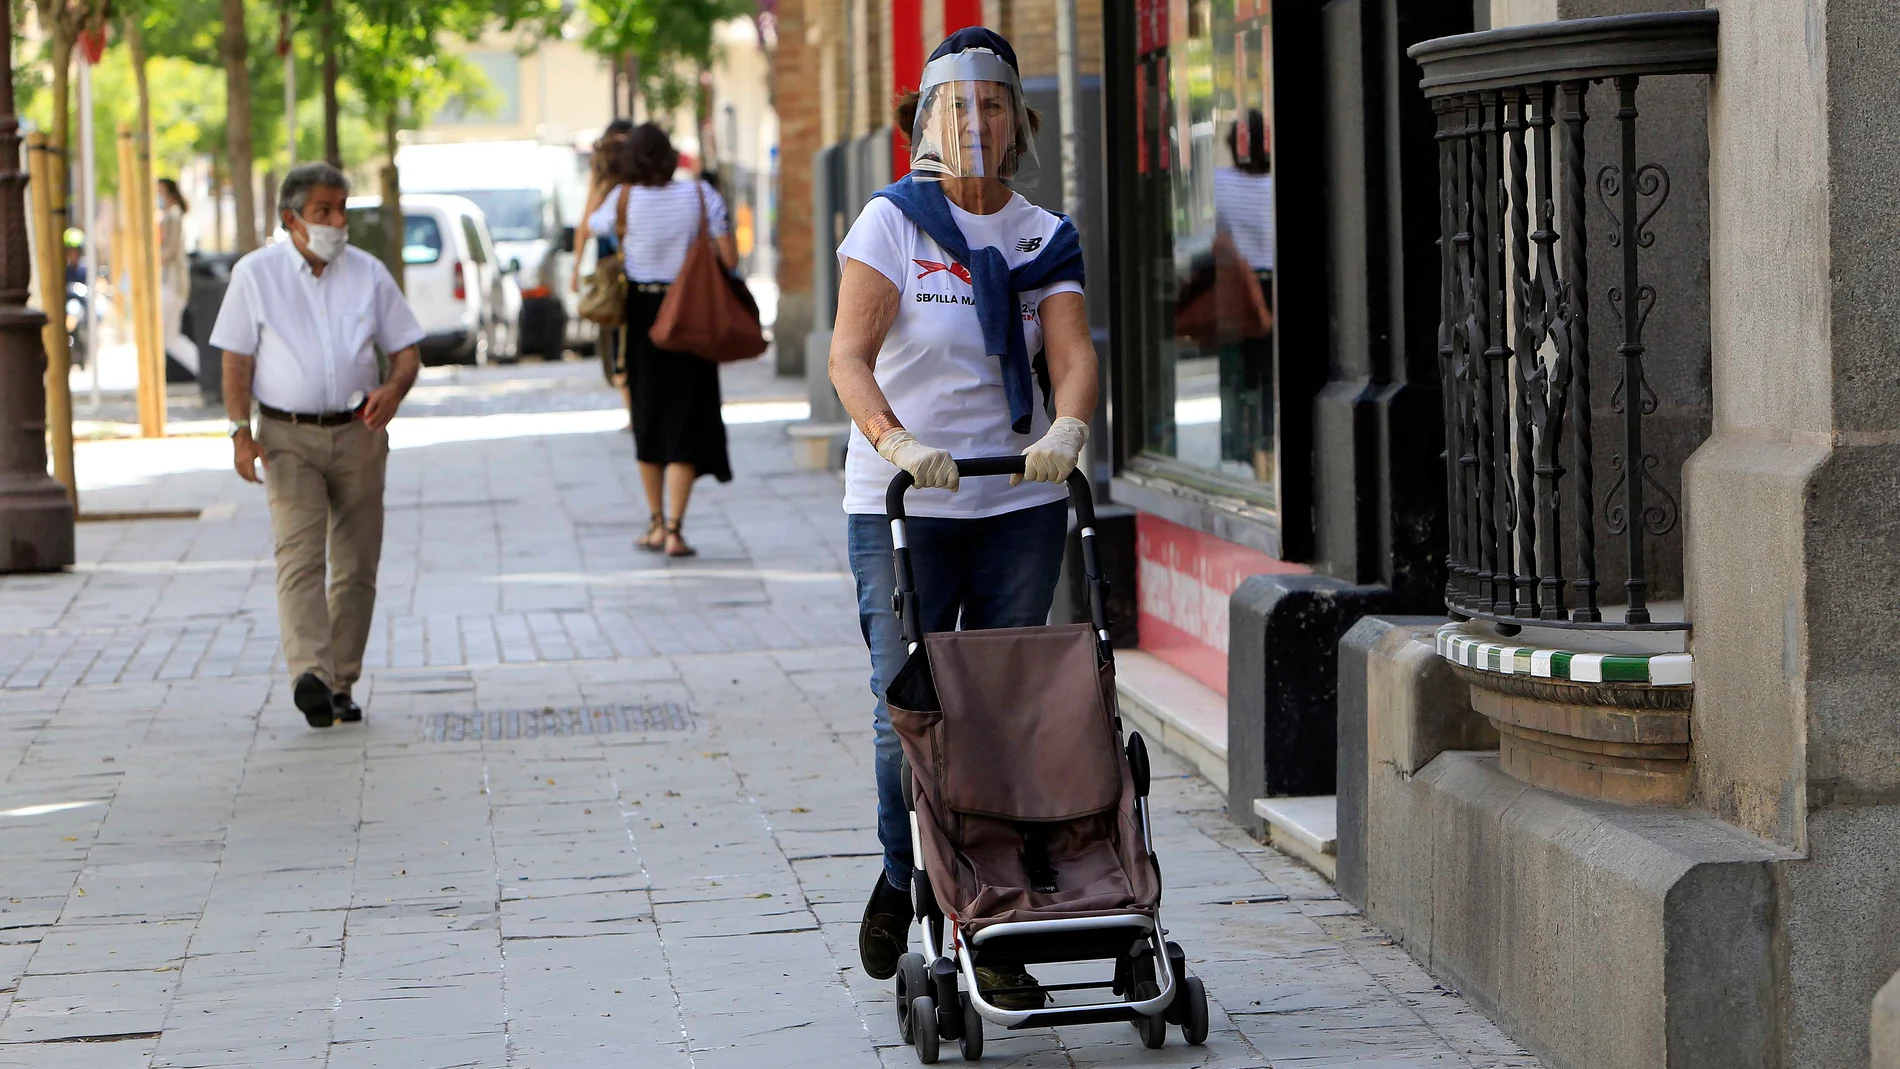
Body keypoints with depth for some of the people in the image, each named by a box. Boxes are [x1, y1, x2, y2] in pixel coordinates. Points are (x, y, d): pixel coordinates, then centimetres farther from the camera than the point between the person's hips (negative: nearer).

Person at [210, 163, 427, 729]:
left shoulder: (369, 274, 7)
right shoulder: (255, 275, 2)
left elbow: (407, 349, 9)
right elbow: (237, 359, 2)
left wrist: (394, 388, -14)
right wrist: (240, 432, -8)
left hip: (358, 433, 3)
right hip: (287, 437, -3)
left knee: (356, 564, 4)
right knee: (299, 555, -17)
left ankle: (340, 682, 13)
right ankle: (310, 677, -31)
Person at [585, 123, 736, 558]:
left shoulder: (623, 198, -6)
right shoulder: (700, 195, -6)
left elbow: (593, 225, 14)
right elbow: (728, 257, -9)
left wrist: (607, 179, 23)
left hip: (640, 314, 1)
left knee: (648, 419, 15)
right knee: (684, 422, 2)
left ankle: (656, 523, 23)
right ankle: (674, 530, -6)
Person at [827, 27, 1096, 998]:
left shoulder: (1044, 237, 8)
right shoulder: (891, 222, -2)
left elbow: (1074, 353, -6)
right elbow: (850, 354, -13)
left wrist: (1067, 428, -28)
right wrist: (893, 440, -32)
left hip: (1020, 502, 3)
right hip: (901, 507, -3)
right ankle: (903, 880, 20)